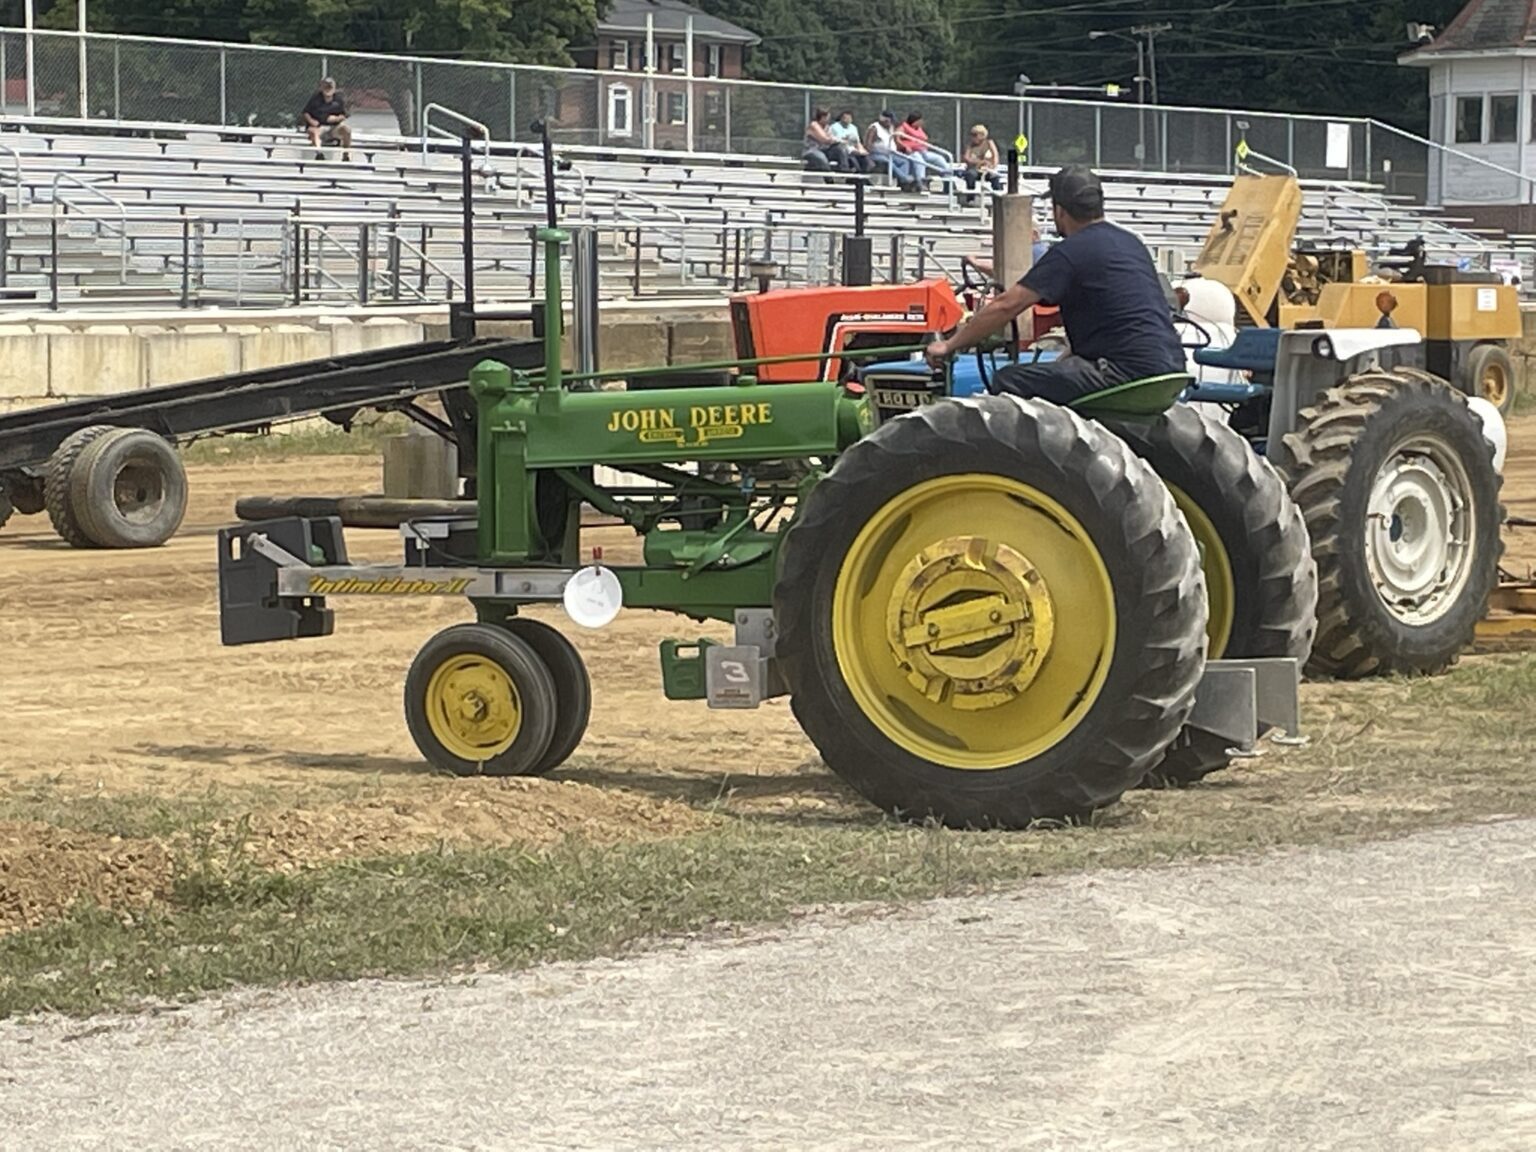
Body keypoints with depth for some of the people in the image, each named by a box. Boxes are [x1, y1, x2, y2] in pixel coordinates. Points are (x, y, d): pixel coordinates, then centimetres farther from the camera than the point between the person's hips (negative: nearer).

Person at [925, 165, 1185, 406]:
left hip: (1130, 371, -9)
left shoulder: (1069, 253, -6)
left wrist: (950, 346, 3)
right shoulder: (1129, 242, 20)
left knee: (1008, 383, -10)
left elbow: (1006, 306, -7)